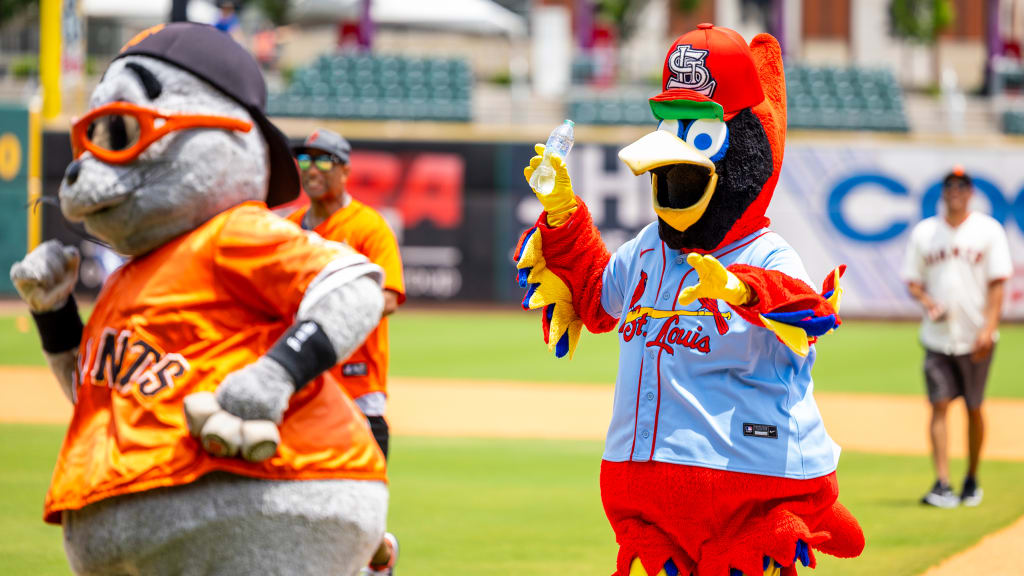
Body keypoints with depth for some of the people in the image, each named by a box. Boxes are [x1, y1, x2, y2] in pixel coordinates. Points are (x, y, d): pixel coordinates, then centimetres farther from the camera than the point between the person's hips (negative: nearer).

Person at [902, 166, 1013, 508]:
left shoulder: (988, 231, 0)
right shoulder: (924, 232, 7)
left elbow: (997, 283, -4)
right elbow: (912, 281, 11)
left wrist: (989, 327, -14)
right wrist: (927, 301, -11)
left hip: (975, 339, -1)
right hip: (937, 336, 1)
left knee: (974, 410, 6)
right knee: (939, 406, -8)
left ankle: (972, 480, 21)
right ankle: (942, 484, -12)